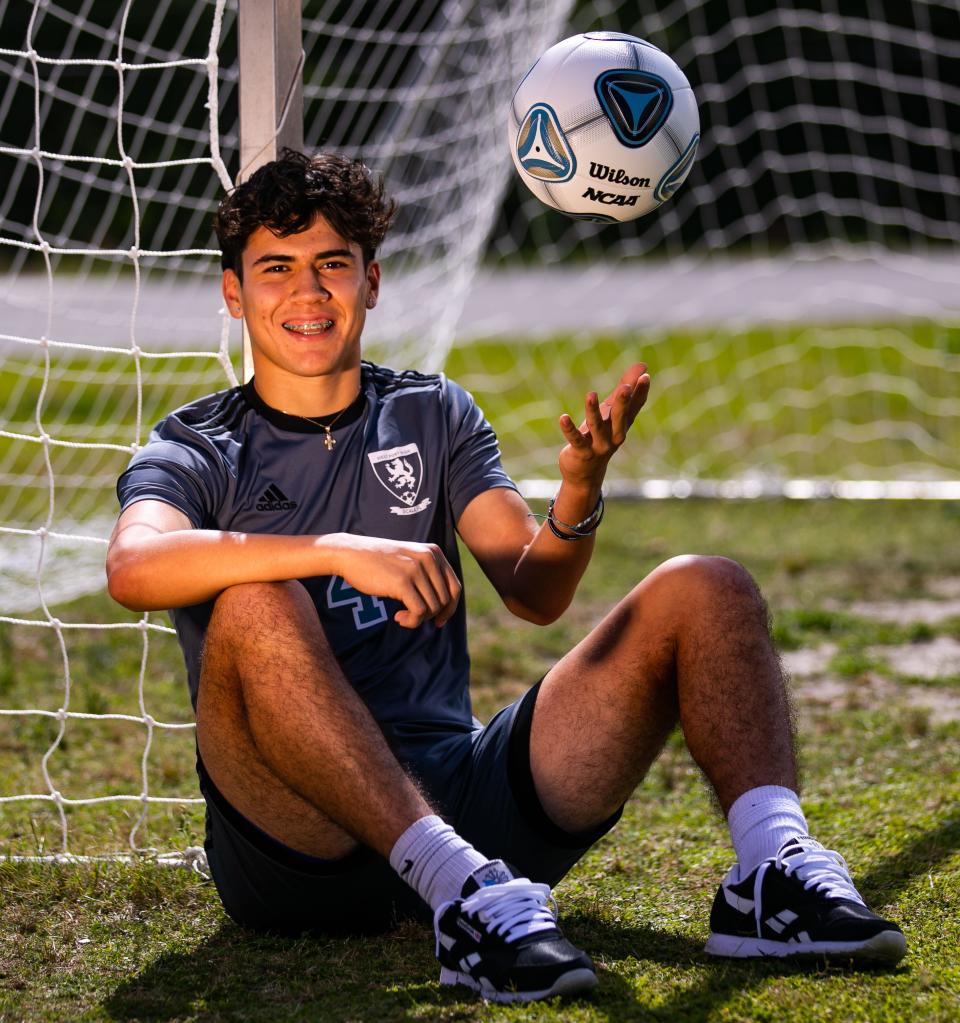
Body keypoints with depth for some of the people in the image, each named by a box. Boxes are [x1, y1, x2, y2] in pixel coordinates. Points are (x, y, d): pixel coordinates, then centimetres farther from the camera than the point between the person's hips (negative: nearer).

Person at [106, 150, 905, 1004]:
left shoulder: (432, 415, 18)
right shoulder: (197, 453, 6)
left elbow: (536, 593, 6)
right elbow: (133, 568, -18)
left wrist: (580, 492, -16)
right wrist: (340, 553, -29)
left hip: (463, 795, 4)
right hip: (303, 843, -4)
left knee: (704, 591, -6)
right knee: (255, 608, -33)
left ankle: (774, 866, -30)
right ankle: (461, 892, -44)